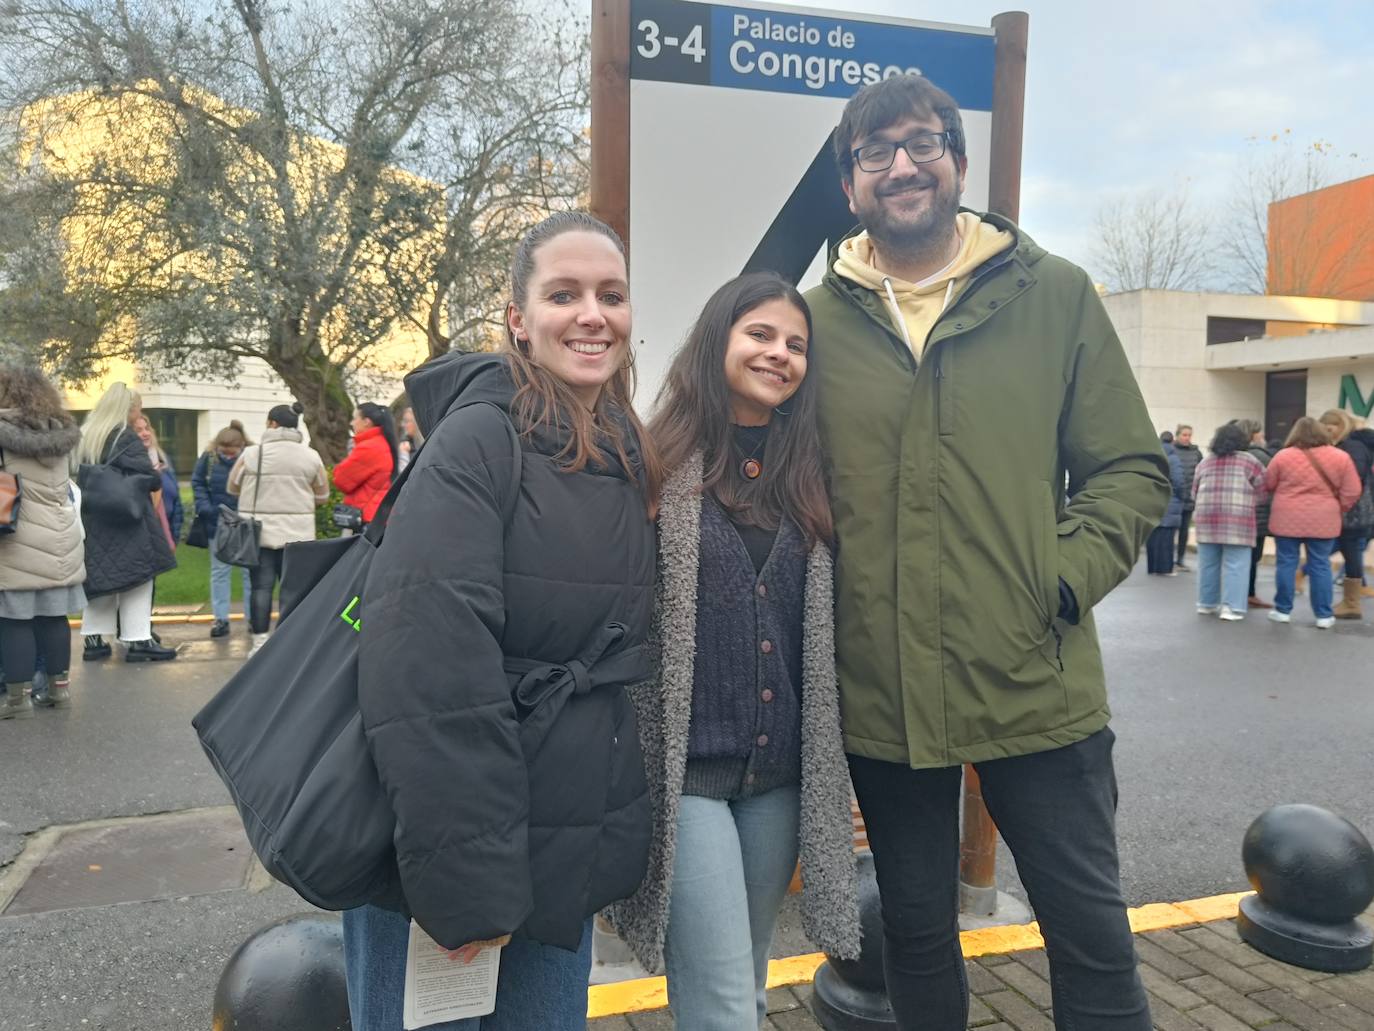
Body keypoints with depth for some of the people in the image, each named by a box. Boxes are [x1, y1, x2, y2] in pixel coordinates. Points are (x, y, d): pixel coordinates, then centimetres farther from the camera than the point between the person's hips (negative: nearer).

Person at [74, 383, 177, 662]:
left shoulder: (85, 436, 12)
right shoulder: (126, 437, -10)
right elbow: (148, 477, -14)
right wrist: (156, 478, 5)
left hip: (91, 519, 7)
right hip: (124, 519, -7)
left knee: (99, 577, 12)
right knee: (135, 577, -3)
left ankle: (93, 640, 13)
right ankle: (138, 641, -3)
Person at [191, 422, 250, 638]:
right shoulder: (208, 458, -6)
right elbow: (197, 483, 3)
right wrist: (205, 507, -11)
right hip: (218, 525, 3)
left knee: (249, 571, 8)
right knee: (219, 571, 9)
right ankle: (220, 618, 17)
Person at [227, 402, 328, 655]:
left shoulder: (251, 453, -6)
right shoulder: (310, 456, -1)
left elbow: (233, 487, 7)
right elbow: (322, 495, 7)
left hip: (259, 530, -1)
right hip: (298, 532, 1)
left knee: (262, 586, 3)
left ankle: (260, 642, 4)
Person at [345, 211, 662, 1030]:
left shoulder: (634, 461, 7)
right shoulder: (479, 439, -15)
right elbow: (429, 669, -23)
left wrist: (624, 842, 12)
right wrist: (465, 884, -23)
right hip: (455, 864, -6)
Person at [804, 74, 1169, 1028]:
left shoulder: (1055, 295, 0)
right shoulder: (818, 321, 1)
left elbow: (1130, 471, 2)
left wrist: (1066, 578, -12)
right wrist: (819, 633, -2)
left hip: (1038, 685, -1)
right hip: (881, 696, 1)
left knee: (1091, 930, 13)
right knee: (916, 931, 20)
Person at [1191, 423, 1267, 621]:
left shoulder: (1206, 462, 14)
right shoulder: (1249, 461, 3)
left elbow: (1195, 492, 16)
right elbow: (1262, 490, 3)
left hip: (1207, 517, 4)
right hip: (1237, 518, -4)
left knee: (1208, 563, 11)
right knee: (1235, 564, -2)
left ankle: (1207, 603, 19)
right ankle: (1231, 607, -5)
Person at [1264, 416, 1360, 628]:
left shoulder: (1283, 456, -4)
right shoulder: (1340, 457, -2)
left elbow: (1268, 485, 7)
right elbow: (1352, 492, 0)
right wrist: (1335, 509, 14)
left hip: (1287, 520, -1)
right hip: (1323, 522, 1)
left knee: (1286, 564, 7)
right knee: (1320, 566, 7)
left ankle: (1283, 610, 14)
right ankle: (1324, 615, 11)